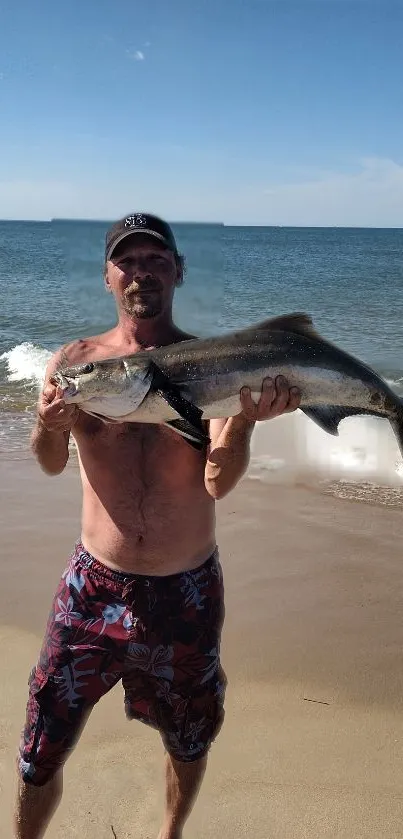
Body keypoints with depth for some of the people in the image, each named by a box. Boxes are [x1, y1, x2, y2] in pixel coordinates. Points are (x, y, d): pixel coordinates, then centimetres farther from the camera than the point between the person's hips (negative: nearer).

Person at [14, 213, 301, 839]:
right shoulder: (75, 360, -4)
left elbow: (219, 482, -16)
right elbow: (51, 465, -18)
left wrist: (246, 419, -34)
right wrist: (49, 426, -39)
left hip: (187, 592, 1)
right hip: (94, 587, 0)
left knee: (189, 743, 21)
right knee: (39, 755, 8)